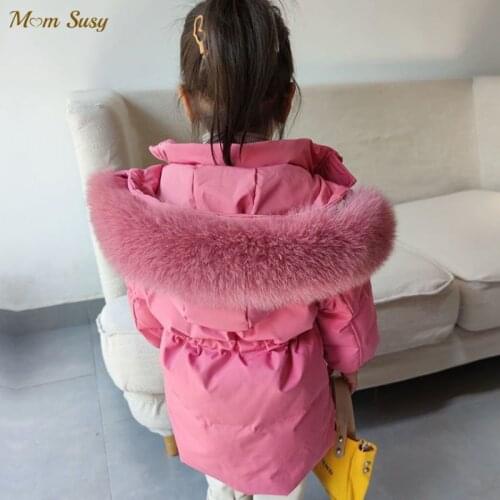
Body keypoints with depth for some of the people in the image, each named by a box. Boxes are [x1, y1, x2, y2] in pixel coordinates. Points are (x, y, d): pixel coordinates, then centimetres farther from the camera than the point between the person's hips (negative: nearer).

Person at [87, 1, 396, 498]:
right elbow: (346, 311, -11)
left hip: (197, 387, 2)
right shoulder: (320, 198, -25)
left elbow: (145, 307, -5)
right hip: (284, 388, -1)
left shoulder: (149, 195, -20)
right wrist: (345, 369, 11)